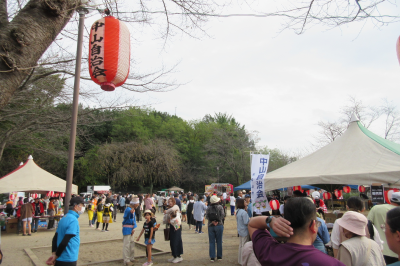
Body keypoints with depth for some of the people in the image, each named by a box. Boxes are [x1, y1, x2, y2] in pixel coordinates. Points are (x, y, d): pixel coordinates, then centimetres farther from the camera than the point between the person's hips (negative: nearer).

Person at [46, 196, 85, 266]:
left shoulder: (64, 218, 8)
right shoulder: (73, 220, -20)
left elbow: (55, 238, 9)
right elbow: (65, 241, -23)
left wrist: (53, 254, 1)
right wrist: (56, 256, -11)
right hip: (68, 260, -8)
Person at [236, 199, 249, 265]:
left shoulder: (237, 211, 7)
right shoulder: (244, 212, -23)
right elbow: (246, 222, -24)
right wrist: (250, 219, -6)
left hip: (240, 231, 9)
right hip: (245, 231, -9)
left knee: (240, 246, 17)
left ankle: (240, 260, 27)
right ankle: (243, 262, 9)